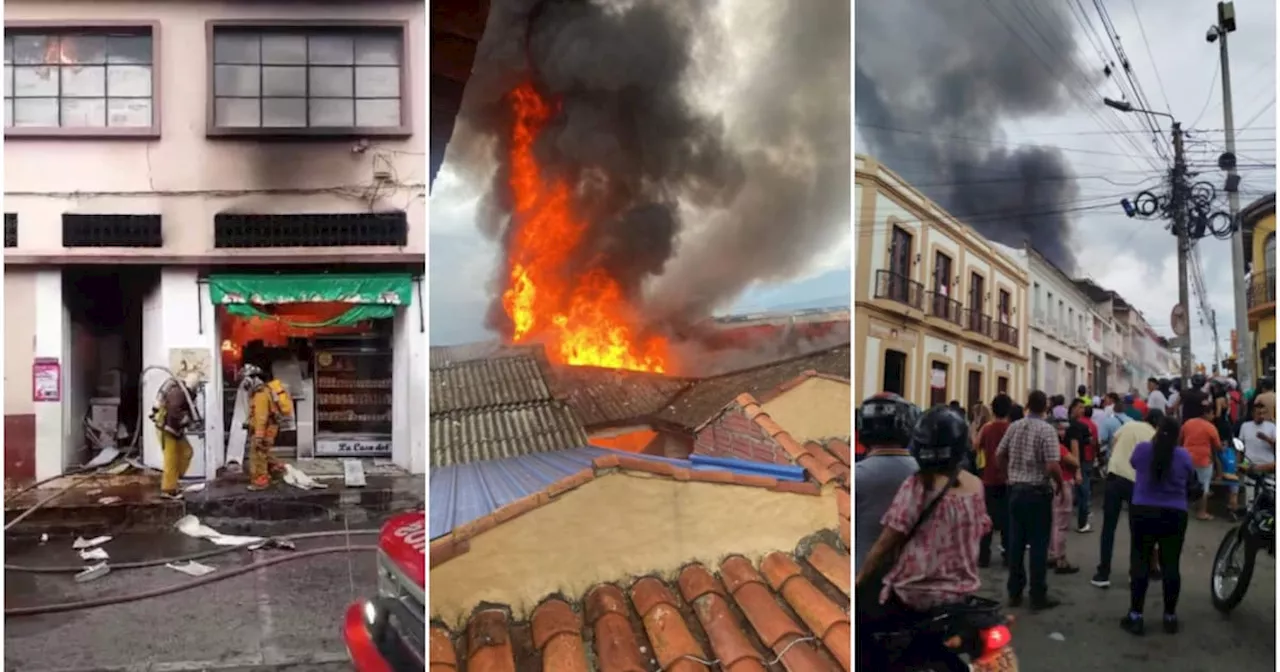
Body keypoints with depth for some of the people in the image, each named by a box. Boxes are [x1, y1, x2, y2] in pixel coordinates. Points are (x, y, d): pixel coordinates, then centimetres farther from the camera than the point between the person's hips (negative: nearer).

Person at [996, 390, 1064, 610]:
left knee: (1016, 543, 10)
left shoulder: (1014, 426, 4)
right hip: (1038, 492, -5)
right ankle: (1038, 596, 7)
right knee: (1038, 545, 2)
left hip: (1016, 490, 5)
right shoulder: (1047, 429, -13)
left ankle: (1014, 592, 16)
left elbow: (999, 454, 11)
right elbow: (1052, 466, -20)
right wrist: (1060, 484, -3)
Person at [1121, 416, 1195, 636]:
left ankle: (1135, 617, 6)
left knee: (1140, 564, 4)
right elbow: (1189, 482, 11)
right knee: (1171, 566, 8)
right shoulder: (1184, 455, -3)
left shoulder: (1142, 449, -4)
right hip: (1174, 515, 1)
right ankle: (1170, 617, 17)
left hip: (1143, 513, 0)